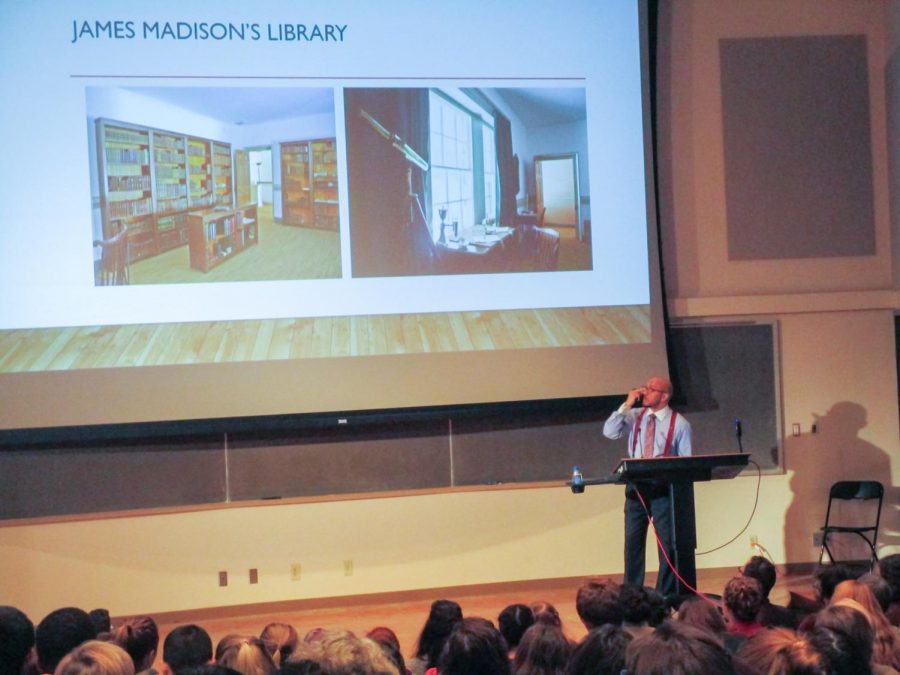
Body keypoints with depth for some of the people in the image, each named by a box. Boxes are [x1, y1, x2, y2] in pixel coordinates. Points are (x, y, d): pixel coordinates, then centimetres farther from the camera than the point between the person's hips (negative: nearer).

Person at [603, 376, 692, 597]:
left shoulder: (679, 423, -2)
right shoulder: (634, 416, 6)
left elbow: (686, 461, 0)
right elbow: (609, 432, -5)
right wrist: (626, 405, -9)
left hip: (663, 487, -3)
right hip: (636, 485, 3)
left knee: (667, 541, 2)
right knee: (633, 540, 6)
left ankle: (667, 594, 13)